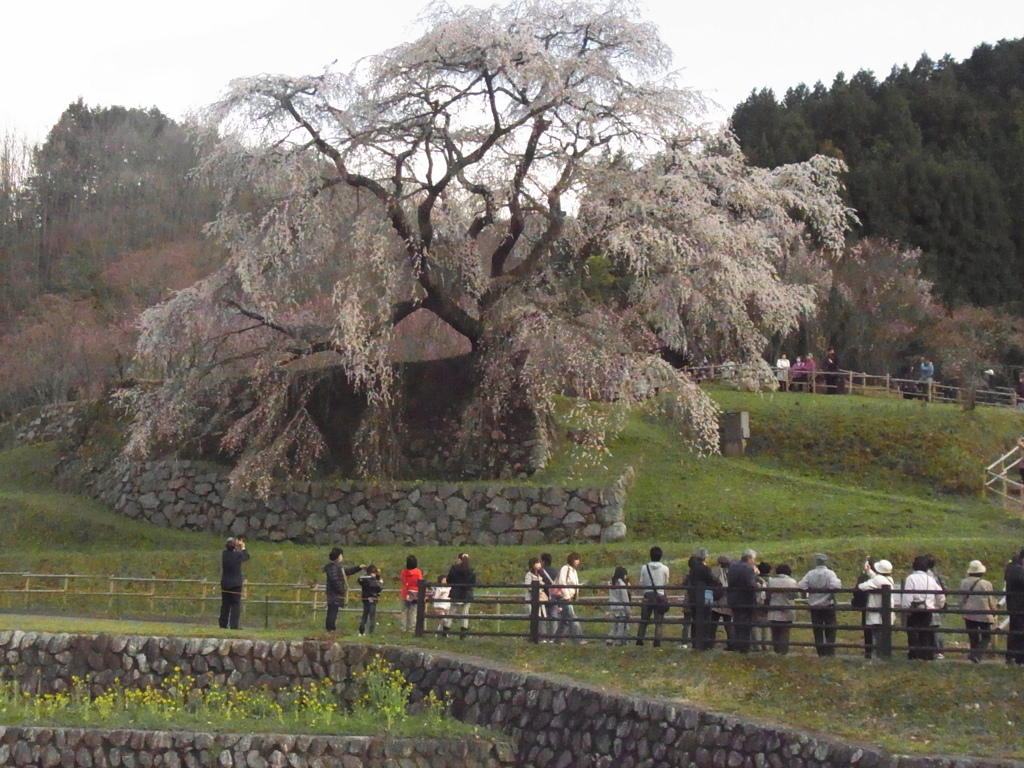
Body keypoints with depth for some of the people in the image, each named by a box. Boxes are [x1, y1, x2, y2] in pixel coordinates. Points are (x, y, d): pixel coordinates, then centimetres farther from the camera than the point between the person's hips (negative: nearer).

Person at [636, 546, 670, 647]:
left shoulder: (644, 568, -2)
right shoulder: (665, 569, -5)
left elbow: (641, 584, 1)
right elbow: (666, 584, 4)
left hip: (648, 596, 2)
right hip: (660, 596, -2)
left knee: (644, 619, 12)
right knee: (659, 621, 3)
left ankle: (639, 640, 10)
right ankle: (657, 642, -3)